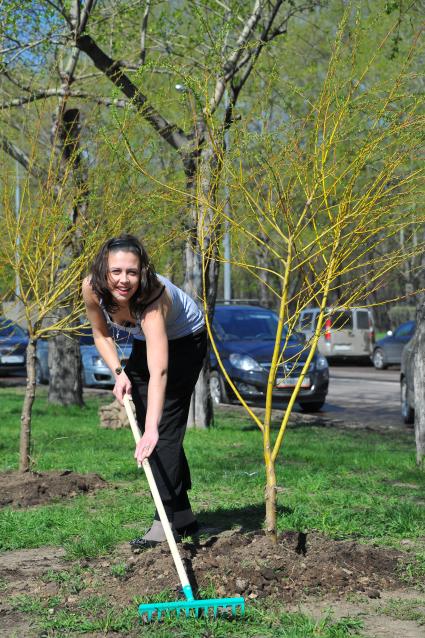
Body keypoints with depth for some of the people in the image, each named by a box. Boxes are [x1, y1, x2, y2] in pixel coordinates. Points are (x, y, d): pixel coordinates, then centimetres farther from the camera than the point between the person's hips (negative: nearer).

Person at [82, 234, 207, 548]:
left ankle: (169, 520, -14)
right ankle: (184, 517, 16)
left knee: (166, 426, -17)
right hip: (144, 341, 6)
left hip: (184, 340, -6)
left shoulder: (153, 299, -43)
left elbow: (158, 371, -54)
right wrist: (119, 373, -21)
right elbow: (101, 334, -6)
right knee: (142, 423, 7)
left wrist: (152, 429, -63)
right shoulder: (92, 288, -28)